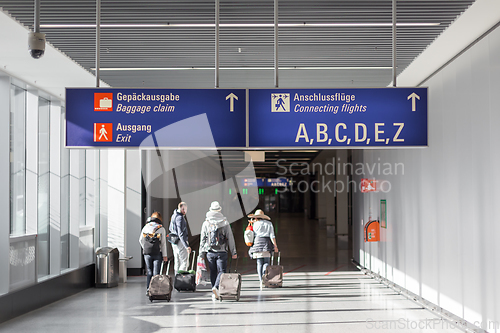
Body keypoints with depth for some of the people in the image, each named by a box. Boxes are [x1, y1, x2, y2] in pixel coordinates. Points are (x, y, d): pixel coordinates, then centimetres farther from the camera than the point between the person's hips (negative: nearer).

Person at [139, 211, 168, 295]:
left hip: (147, 253, 3)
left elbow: (140, 240, 13)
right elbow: (163, 243, -1)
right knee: (156, 272, 2)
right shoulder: (161, 228, -2)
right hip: (157, 253, -3)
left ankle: (148, 290, 9)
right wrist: (165, 255, 3)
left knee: (149, 272, 12)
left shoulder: (146, 227, 7)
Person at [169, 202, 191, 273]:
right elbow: (181, 233, -24)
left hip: (174, 243, 10)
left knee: (177, 262, 14)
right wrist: (187, 246, -26)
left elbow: (170, 228, 24)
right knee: (185, 263, -6)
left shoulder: (174, 215, 11)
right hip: (181, 242, -10)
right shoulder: (180, 217, -19)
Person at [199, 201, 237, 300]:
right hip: (221, 252, -2)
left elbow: (202, 239, 5)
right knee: (221, 271, 1)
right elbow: (230, 238, -1)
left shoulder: (206, 223, 3)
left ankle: (214, 293, 13)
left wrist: (202, 252, 11)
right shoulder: (225, 223, -2)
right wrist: (233, 252, 4)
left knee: (213, 272, 12)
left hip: (210, 252, 2)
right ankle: (216, 287, -23)